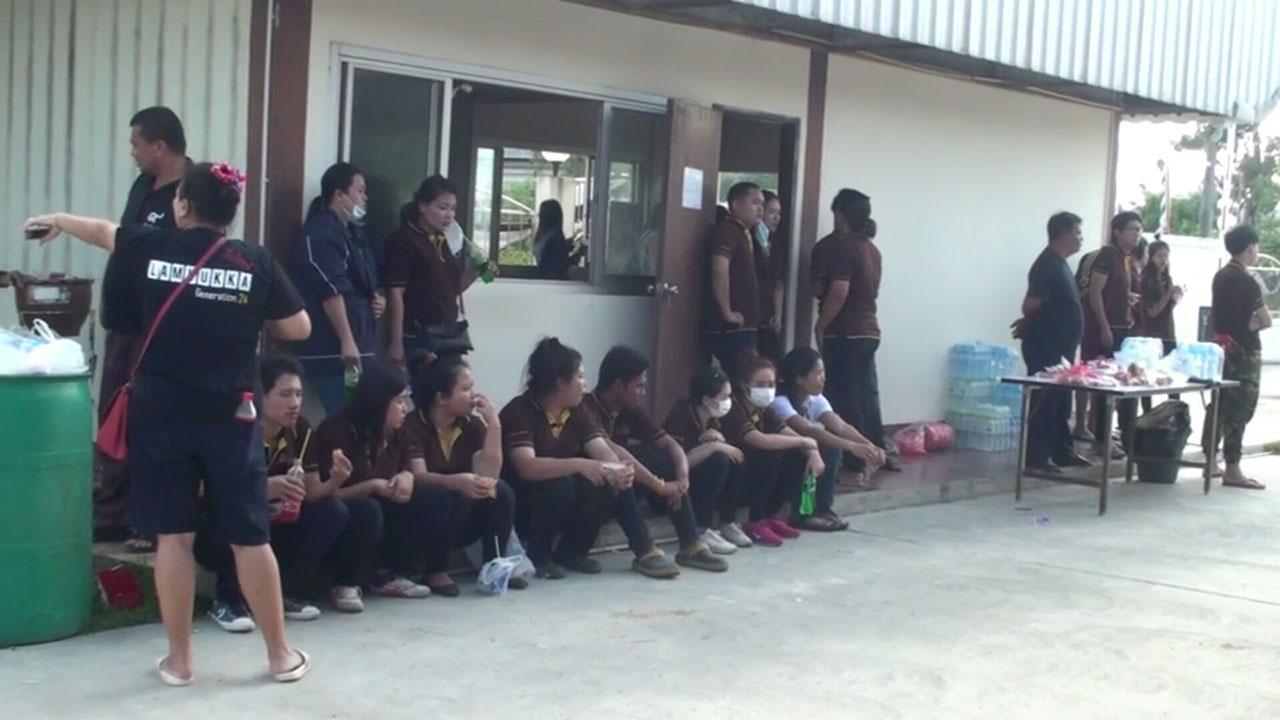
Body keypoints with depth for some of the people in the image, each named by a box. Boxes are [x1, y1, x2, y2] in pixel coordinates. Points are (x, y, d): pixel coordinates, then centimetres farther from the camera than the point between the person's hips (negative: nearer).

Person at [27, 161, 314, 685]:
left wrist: (57, 221, 42)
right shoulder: (255, 262, -2)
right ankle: (280, 655, 16)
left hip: (161, 411, 0)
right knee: (249, 537, 7)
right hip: (230, 416, 0)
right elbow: (298, 328, 4)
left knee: (173, 535, 7)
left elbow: (103, 231, 22)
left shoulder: (149, 248, 1)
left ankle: (178, 659, 14)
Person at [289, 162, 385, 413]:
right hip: (331, 350, -10)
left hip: (357, 346, 10)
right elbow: (331, 291, -19)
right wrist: (346, 341, -24)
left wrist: (378, 299, 8)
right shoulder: (320, 234, -11)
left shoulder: (353, 233, 19)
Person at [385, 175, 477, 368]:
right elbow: (395, 293, -12)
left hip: (449, 335, 7)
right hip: (418, 337, -7)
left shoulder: (443, 242, 14)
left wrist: (475, 271, 1)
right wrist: (396, 342, -16)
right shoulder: (404, 240, -8)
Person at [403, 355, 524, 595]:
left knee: (500, 491, -18)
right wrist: (456, 481, -45)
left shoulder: (471, 424, 1)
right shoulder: (413, 426, -16)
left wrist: (494, 423, -16)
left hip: (462, 525, 5)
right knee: (456, 497, -32)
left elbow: (489, 474, -11)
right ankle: (436, 571, -19)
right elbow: (417, 477, -28)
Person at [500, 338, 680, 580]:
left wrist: (618, 471, -34)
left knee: (611, 483, -15)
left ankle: (571, 552, -1)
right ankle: (537, 555, -11)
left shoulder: (577, 413, 2)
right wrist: (579, 465, -47)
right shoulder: (519, 413, -21)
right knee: (560, 485, -35)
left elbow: (603, 451, -10)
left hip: (567, 502, 7)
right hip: (520, 506, -7)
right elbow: (527, 467, -36)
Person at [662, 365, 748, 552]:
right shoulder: (681, 416, -23)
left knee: (738, 461, -10)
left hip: (700, 479, 8)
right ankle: (701, 530, -24)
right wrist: (713, 446, -28)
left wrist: (720, 438, -13)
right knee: (719, 460, -27)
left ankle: (726, 523, -2)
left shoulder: (711, 418, 3)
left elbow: (724, 448, 9)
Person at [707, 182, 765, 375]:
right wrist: (727, 313, -21)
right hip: (732, 328, -10)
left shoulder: (744, 233, 19)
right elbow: (719, 271, -25)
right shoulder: (727, 230, -11)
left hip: (745, 327, 10)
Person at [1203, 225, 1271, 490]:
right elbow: (1266, 321, -14)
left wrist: (1248, 322, 2)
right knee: (1239, 410, -5)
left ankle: (1210, 461, 18)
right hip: (1244, 352, -9)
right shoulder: (1247, 282, -16)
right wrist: (1254, 323, 4)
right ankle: (1232, 470, -3)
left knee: (1220, 405, 13)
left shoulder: (1221, 276, 10)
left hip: (1222, 346, 9)